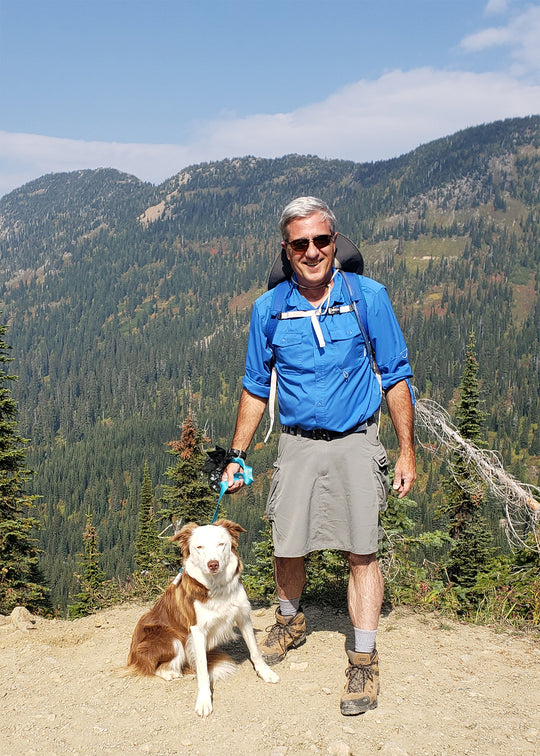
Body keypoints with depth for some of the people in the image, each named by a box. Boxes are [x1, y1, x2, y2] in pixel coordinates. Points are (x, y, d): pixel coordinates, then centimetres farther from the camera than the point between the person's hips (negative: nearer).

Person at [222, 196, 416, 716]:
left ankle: (364, 660, 9)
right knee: (287, 546, 6)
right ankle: (290, 621, 37)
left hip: (356, 443, -2)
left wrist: (406, 451, -3)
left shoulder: (369, 297, -6)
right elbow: (255, 389, 10)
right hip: (297, 444, 2)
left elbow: (396, 377, 0)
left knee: (361, 551, -4)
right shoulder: (268, 310, -1)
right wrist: (237, 456, 7)